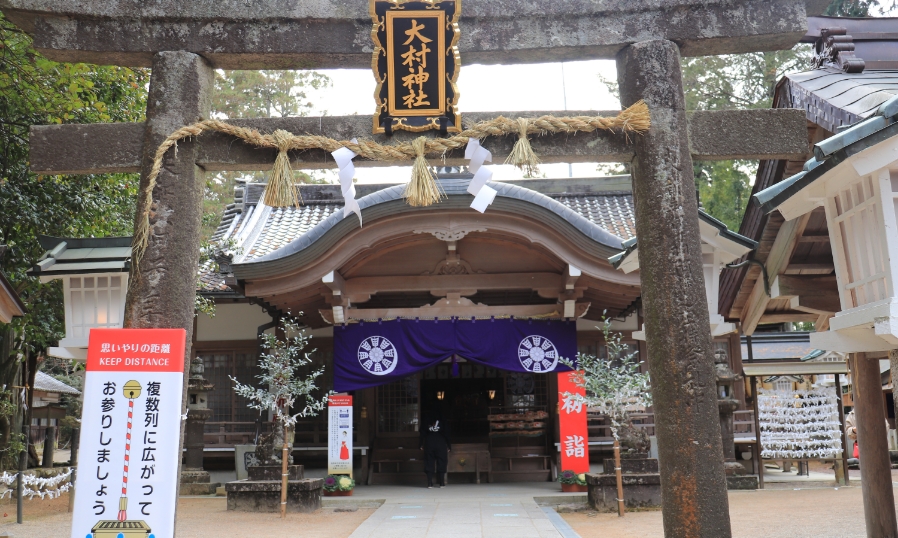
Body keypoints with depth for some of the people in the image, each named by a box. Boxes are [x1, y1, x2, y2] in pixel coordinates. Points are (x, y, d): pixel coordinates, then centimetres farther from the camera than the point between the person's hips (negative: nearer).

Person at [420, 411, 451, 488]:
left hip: (429, 443, 1)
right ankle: (442, 483, 2)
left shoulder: (425, 421, 13)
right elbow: (446, 434, 4)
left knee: (429, 463, 3)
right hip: (441, 443, -1)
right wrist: (449, 446, 6)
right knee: (441, 462, 4)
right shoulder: (442, 421, 10)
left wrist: (421, 445, 5)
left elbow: (422, 433, 6)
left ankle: (430, 483, -4)